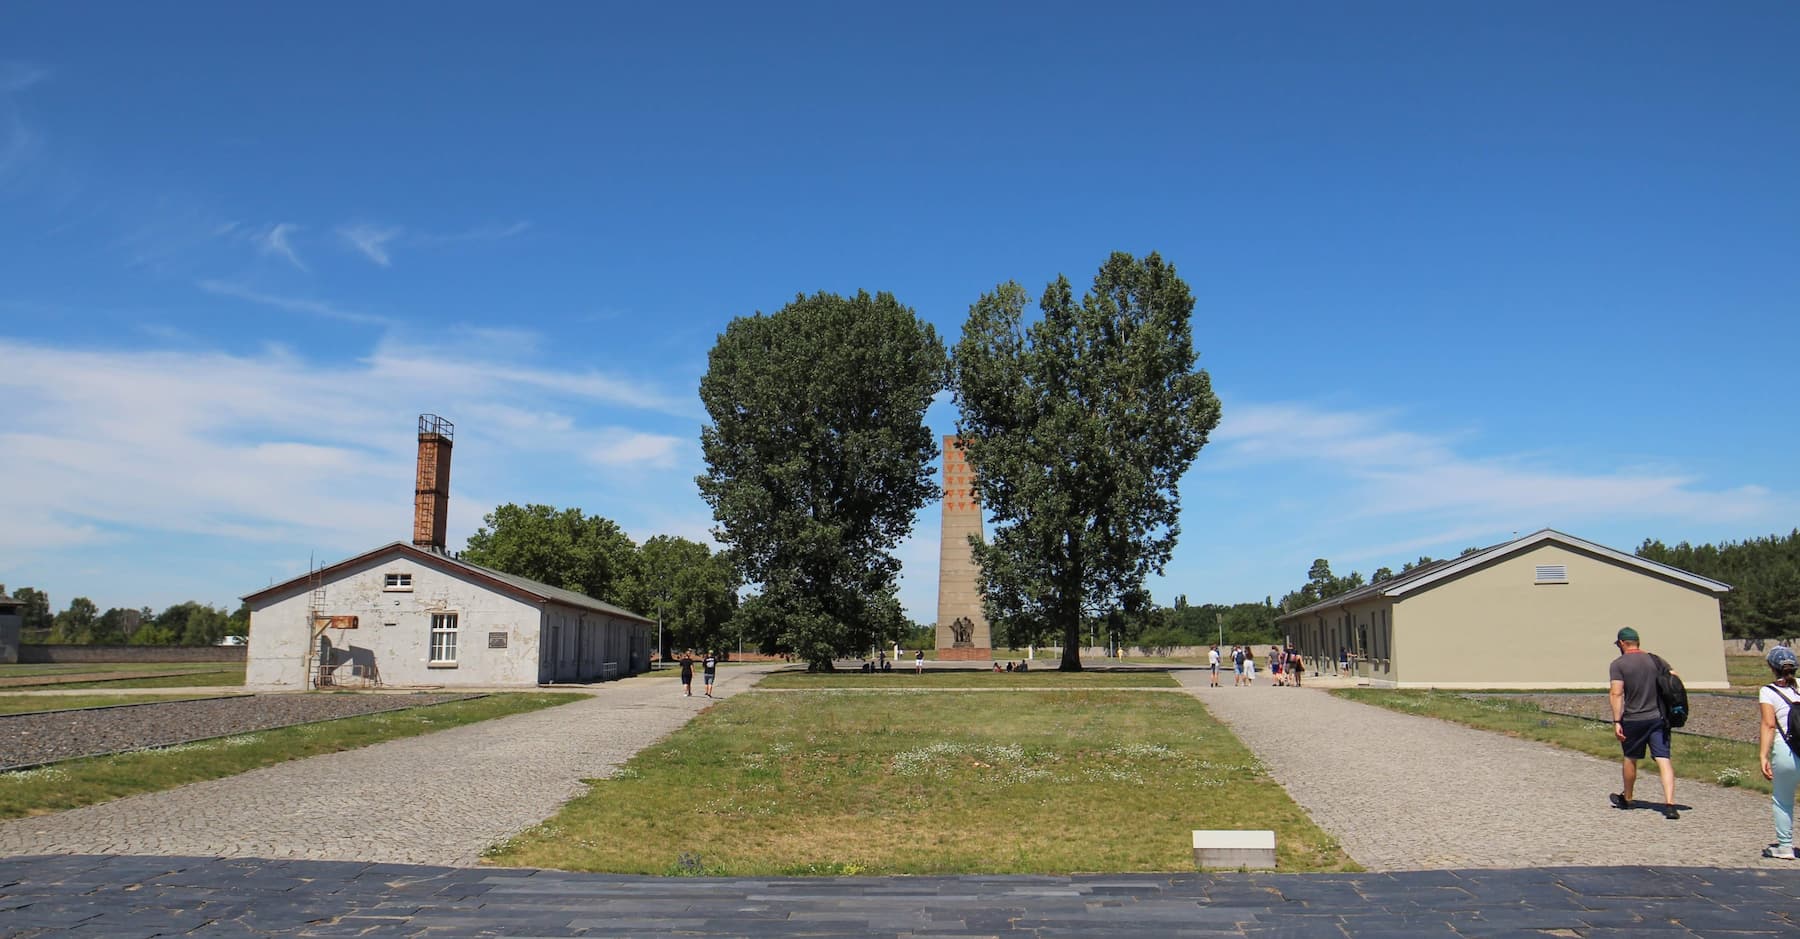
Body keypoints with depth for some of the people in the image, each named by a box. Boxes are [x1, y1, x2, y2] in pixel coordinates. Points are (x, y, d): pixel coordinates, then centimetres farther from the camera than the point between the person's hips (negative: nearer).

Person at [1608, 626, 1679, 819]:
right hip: (1658, 718, 2)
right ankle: (1669, 804, -16)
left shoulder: (1618, 664, -6)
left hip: (1633, 720, -2)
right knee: (1664, 760, -4)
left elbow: (1617, 693, -14)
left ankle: (1626, 799, 33)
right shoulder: (1654, 660, 7)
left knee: (1630, 759, 16)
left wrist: (1617, 721, -14)